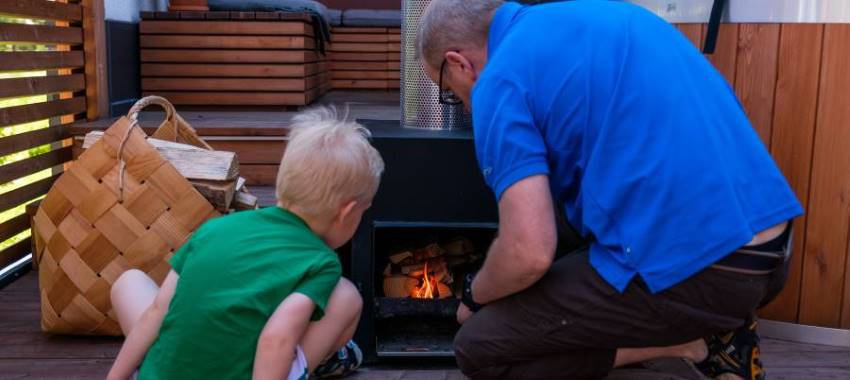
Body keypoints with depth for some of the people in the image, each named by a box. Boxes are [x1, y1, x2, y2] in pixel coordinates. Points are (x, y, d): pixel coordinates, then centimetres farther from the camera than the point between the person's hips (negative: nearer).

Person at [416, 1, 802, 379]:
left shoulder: (501, 80, -7)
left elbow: (529, 254, -16)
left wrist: (474, 296, 7)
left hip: (688, 267, -9)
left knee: (480, 348, 2)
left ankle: (691, 345, 1)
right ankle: (715, 331, 13)